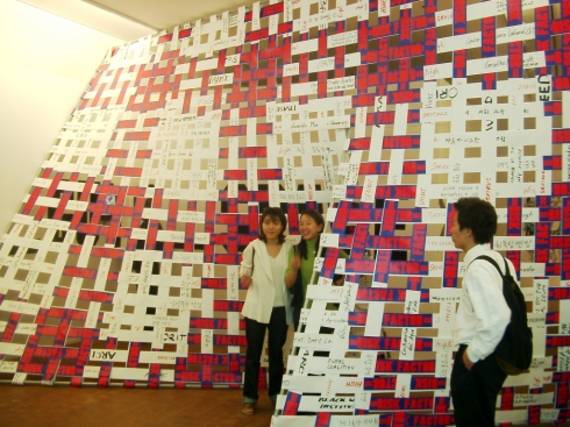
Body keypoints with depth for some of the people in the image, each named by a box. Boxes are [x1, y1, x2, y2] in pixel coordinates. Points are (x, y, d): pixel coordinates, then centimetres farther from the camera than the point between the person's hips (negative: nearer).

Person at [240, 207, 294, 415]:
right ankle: (250, 398, 20)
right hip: (257, 307, -1)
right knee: (253, 353, 7)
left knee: (276, 353, 14)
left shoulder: (290, 248, 0)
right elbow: (245, 269, 2)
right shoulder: (253, 247, -2)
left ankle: (276, 394, 30)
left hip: (280, 308, 1)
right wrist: (245, 279, -17)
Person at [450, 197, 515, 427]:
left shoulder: (477, 267, -24)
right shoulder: (498, 259, 5)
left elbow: (498, 317, -33)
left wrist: (473, 353, -20)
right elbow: (503, 307, 11)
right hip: (492, 355, 9)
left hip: (476, 360, -9)